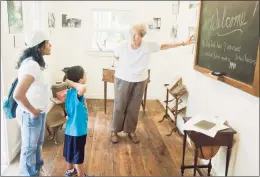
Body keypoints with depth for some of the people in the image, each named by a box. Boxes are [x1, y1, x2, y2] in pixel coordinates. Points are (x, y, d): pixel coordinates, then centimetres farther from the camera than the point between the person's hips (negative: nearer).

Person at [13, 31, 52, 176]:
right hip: (31, 114, -9)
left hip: (39, 112, 10)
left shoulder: (36, 62, 5)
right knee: (29, 147, 10)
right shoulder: (31, 65, -26)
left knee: (38, 143, 25)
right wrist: (32, 111, -20)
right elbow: (18, 95, -35)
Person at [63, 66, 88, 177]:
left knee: (70, 152, 27)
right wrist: (72, 83, -39)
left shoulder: (70, 91, -2)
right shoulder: (76, 94, -29)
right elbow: (83, 88, -55)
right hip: (78, 130, -9)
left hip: (71, 128, 9)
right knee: (78, 156, 11)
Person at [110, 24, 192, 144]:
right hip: (123, 80, -1)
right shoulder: (123, 46, -16)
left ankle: (131, 131, 27)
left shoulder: (148, 46, -13)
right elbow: (115, 55, 6)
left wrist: (183, 43, 0)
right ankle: (114, 131, 22)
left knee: (134, 108, 10)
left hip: (140, 81, 2)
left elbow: (164, 46, 0)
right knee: (119, 106, 5)